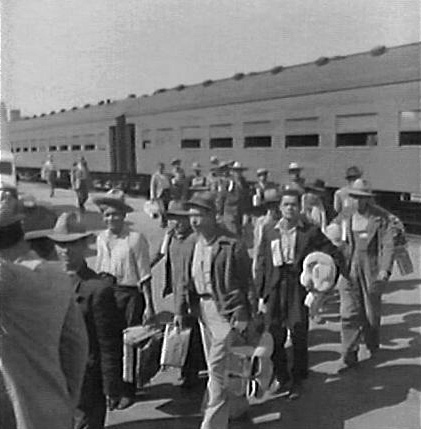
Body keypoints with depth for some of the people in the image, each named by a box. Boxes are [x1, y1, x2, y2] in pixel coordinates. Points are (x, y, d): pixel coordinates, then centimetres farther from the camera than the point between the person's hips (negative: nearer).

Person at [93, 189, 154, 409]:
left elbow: (144, 275, -9)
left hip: (130, 294, -5)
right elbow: (99, 269, 14)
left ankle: (128, 392, 21)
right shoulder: (101, 238, 4)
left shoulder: (135, 239, -12)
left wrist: (149, 306, -9)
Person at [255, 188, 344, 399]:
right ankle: (281, 379, 26)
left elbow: (335, 257, 3)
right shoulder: (269, 231, 6)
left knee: (299, 337, 3)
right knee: (274, 337, 7)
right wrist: (261, 295, 4)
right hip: (274, 291, 2)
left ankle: (297, 381, 22)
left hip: (299, 289, -2)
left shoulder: (311, 232, 0)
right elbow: (261, 264, 7)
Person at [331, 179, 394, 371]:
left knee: (371, 312, 12)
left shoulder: (382, 217, -4)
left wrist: (385, 269, -18)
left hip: (371, 271, -1)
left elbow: (388, 245, -7)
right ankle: (349, 355, 7)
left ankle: (373, 348, 36)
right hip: (349, 270, 2)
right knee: (349, 313, -1)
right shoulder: (344, 216, 4)